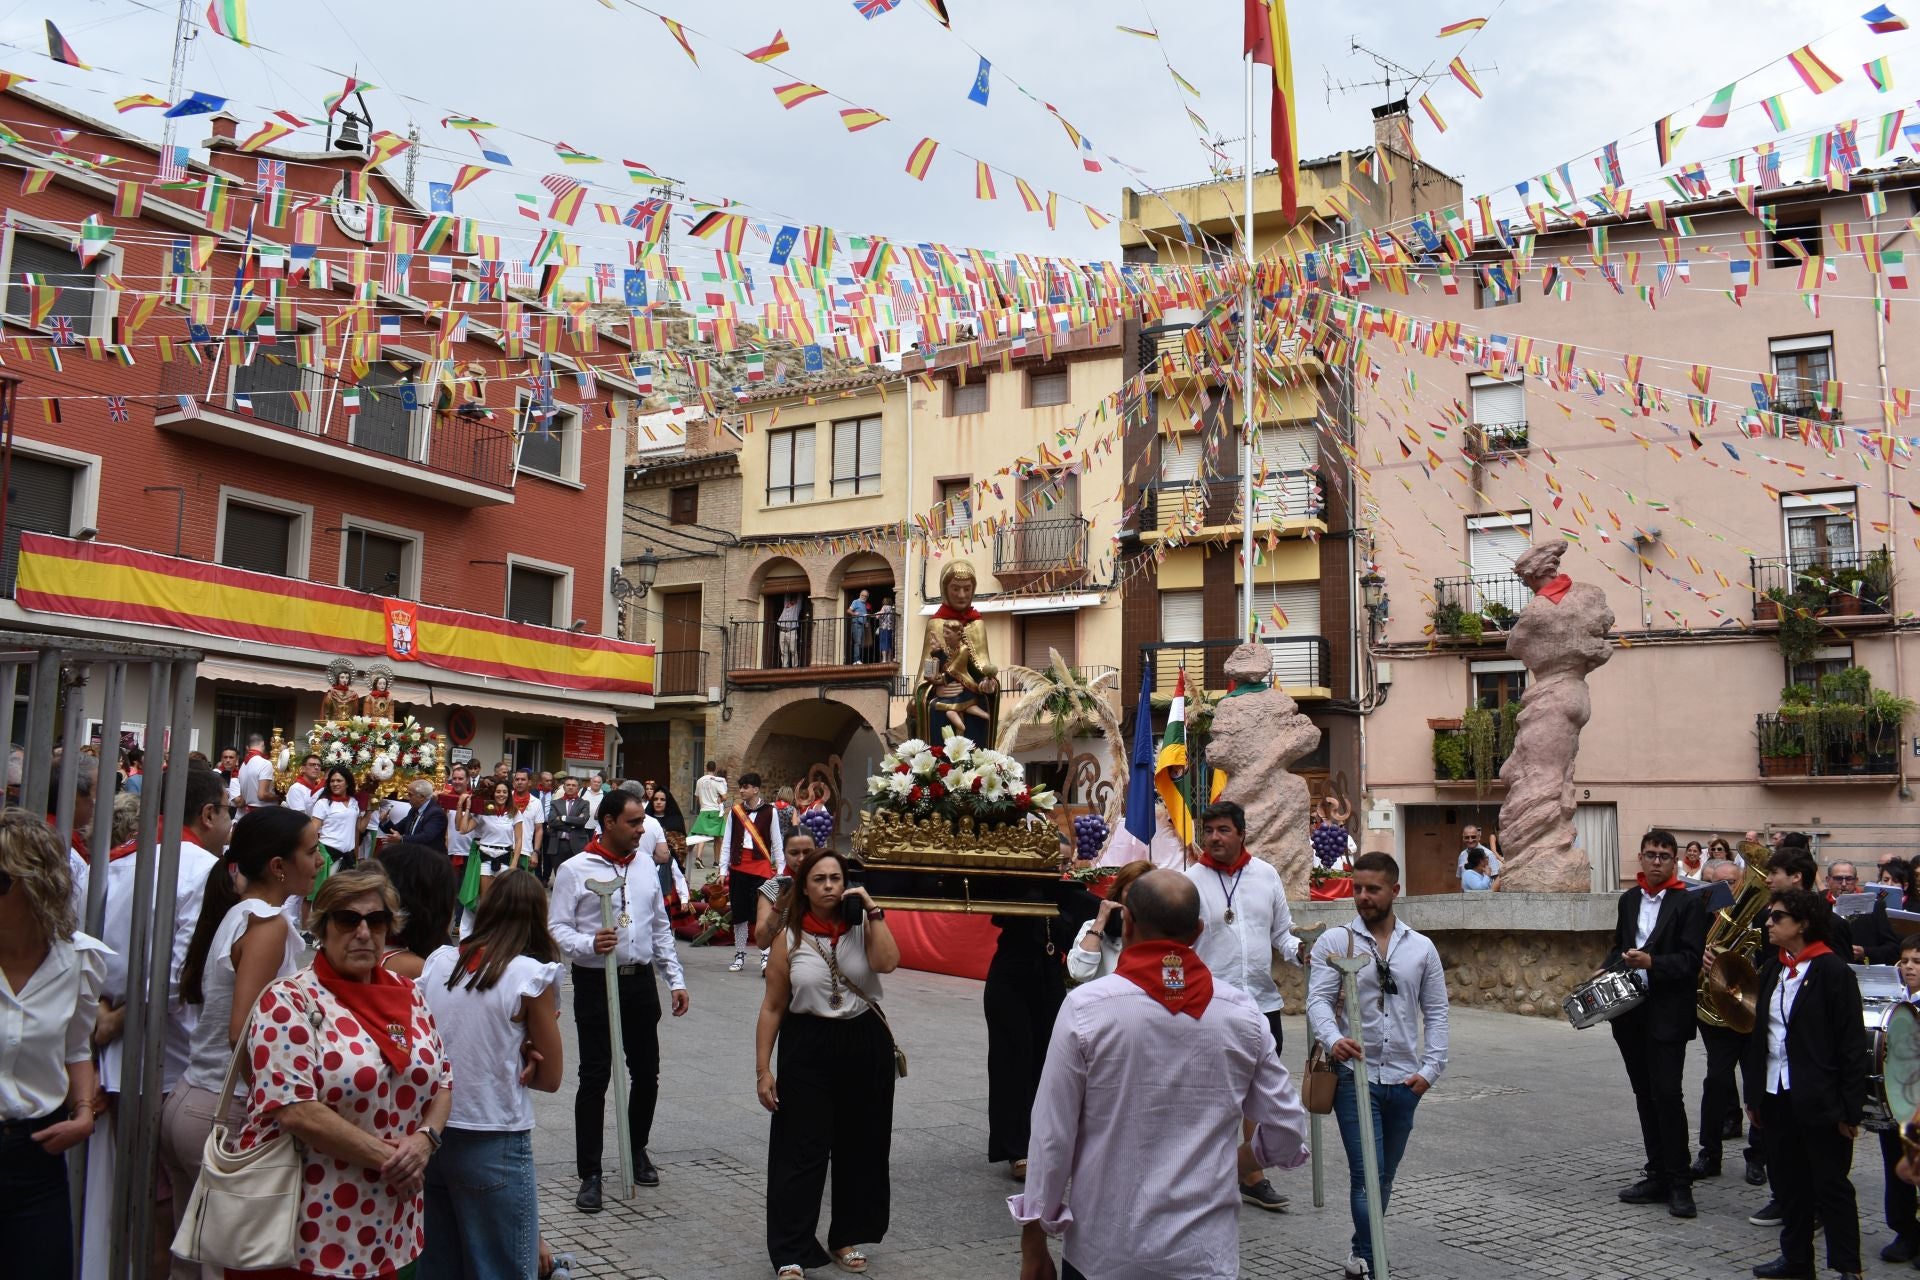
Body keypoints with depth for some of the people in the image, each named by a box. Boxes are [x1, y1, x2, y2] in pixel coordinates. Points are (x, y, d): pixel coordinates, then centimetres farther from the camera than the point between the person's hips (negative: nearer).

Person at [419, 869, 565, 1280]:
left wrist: (506, 1058, 6)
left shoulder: (437, 962, 2)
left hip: (428, 1134, 5)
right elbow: (551, 1077, -4)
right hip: (492, 1146, -5)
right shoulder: (531, 976, -11)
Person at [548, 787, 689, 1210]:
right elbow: (556, 927, -9)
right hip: (595, 982, -5)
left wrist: (676, 979, 12)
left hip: (641, 981, 5)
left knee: (646, 1072, 12)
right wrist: (589, 944, -28)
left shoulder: (645, 863, 9)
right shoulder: (575, 869, -7)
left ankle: (638, 1150, 33)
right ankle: (590, 1175, 10)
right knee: (595, 1078, 0)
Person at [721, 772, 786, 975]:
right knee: (739, 913, 9)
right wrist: (723, 868, 5)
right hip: (738, 866, 3)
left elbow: (777, 843, 3)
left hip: (761, 867, -3)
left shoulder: (769, 812, -1)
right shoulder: (734, 812, 6)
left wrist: (780, 870, 1)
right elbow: (727, 842, 9)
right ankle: (739, 956, 19)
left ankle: (765, 957, -5)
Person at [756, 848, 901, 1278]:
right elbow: (772, 1007, -1)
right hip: (808, 1048, -2)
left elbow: (887, 962, -21)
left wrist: (872, 912, -17)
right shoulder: (789, 937, -2)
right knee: (801, 1153, -3)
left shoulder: (862, 926, 1)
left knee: (860, 1149, 12)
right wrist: (763, 1069, -5)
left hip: (866, 1045, 2)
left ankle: (847, 1238, 30)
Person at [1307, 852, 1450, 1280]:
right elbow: (1318, 1000, -9)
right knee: (1366, 1174, -10)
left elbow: (1436, 1011, 10)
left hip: (1405, 1081, 3)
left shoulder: (1421, 948, 8)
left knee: (1385, 1176, 14)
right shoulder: (1334, 942, -1)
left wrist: (1431, 1068, 1)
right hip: (1355, 1075, -3)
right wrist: (1333, 1039, -28)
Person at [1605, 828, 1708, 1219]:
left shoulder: (1688, 904, -5)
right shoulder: (1629, 900, 13)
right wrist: (1608, 975, 3)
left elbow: (1691, 960, -12)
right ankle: (1658, 1177, 19)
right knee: (1645, 1097, 11)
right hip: (1631, 1011, 6)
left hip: (1667, 1014, -6)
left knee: (1667, 1096, -8)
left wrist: (1651, 962, -24)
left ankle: (1679, 1183, 2)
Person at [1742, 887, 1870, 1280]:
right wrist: (1753, 1093, 12)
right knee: (1788, 1183, 14)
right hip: (1775, 1096, 7)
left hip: (1819, 1100, -7)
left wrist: (1850, 1108, -13)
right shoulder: (1772, 968, 10)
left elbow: (1853, 1044, -11)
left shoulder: (1832, 971, -11)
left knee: (1831, 1185, 3)